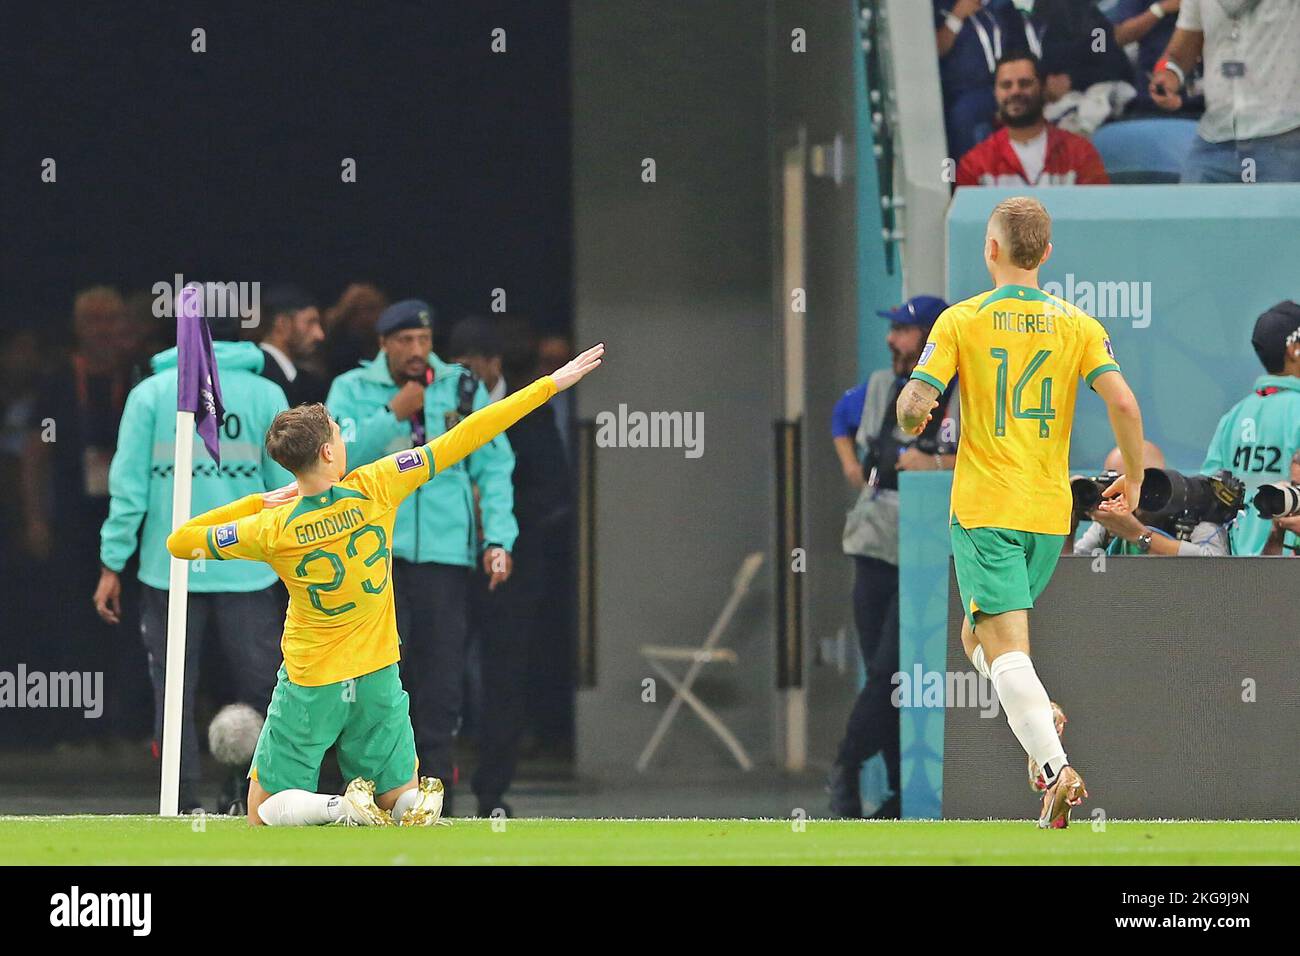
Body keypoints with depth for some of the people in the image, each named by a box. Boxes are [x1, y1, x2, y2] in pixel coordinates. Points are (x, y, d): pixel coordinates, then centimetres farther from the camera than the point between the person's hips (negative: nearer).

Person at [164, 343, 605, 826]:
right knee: (406, 803, 14)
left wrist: (258, 502, -6)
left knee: (264, 816, 9)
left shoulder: (272, 530, -18)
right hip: (378, 678, 2)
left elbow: (179, 542, -6)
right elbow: (458, 441, -11)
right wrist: (552, 384, -7)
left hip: (309, 685, -2)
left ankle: (345, 808, -20)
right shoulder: (374, 490, -15)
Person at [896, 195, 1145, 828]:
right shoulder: (1077, 325, 3)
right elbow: (1122, 402, -9)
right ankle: (1039, 718, 3)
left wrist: (911, 419, 15)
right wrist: (1133, 478, 6)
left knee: (1004, 646, -10)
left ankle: (1057, 769, -28)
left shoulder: (962, 320, -4)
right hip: (1051, 512, 4)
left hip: (984, 508, -4)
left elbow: (915, 406, -10)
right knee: (977, 634, 24)